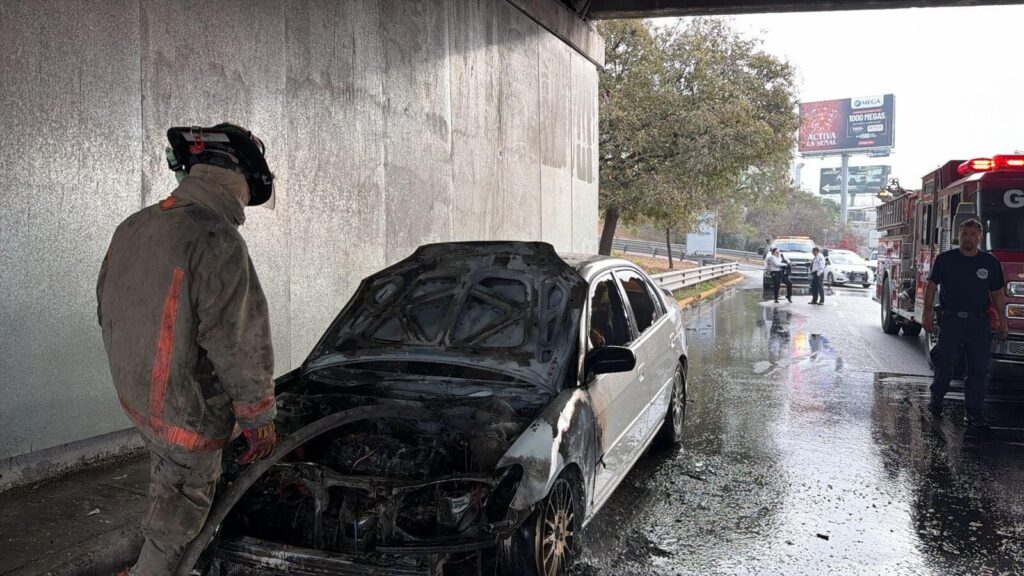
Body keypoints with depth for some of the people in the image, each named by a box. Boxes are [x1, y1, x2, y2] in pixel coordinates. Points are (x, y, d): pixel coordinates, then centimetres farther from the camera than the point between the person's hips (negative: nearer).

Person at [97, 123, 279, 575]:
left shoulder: (131, 228, 3)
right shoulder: (219, 242, -25)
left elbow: (107, 310, 14)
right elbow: (238, 344, -24)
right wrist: (259, 417, -13)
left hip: (136, 398, 8)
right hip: (187, 411, -8)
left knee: (169, 490, 27)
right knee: (181, 508, 10)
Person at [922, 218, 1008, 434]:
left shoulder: (990, 262, 7)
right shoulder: (945, 259, 2)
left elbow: (997, 293, 12)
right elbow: (931, 286, 3)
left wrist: (1002, 319, 5)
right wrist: (927, 314, -4)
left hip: (979, 323, 2)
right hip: (951, 321, -2)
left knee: (978, 370, 1)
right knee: (945, 365, 1)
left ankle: (974, 414, 8)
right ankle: (936, 398, 26)